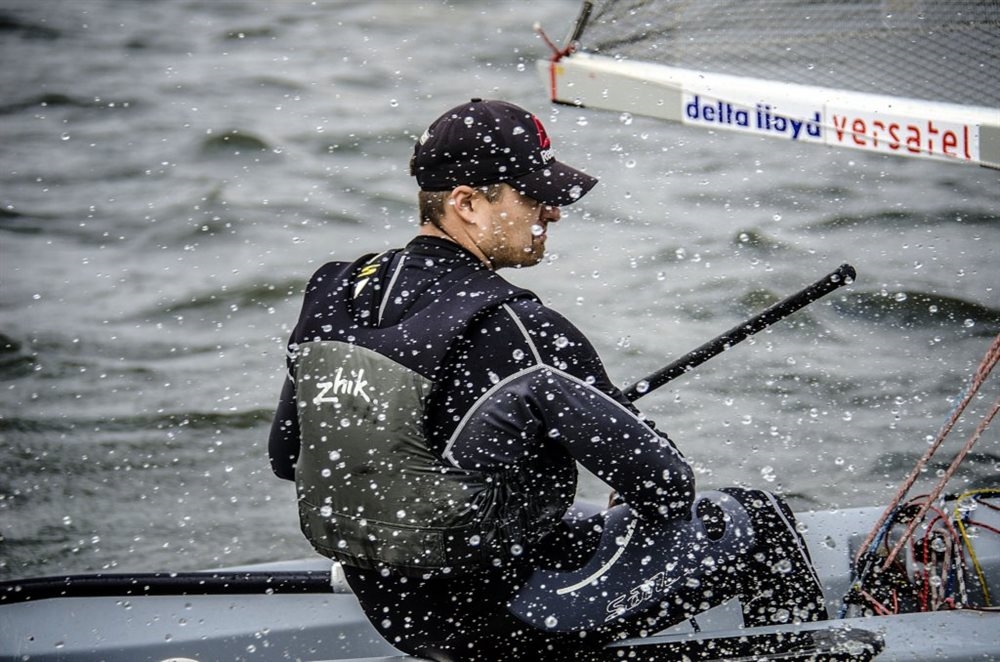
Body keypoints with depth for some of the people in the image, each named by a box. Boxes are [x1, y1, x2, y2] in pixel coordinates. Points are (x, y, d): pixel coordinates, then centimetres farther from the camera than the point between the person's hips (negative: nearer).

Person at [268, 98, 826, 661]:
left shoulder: (335, 295, -3)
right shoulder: (516, 331, -26)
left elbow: (286, 457, 9)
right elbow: (664, 482, -21)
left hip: (390, 614, 8)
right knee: (752, 520, 9)